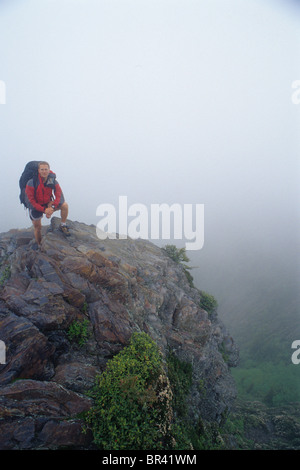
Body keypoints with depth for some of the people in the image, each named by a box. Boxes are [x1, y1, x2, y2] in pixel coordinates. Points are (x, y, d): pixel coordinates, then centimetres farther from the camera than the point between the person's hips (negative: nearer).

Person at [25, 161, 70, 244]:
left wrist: (51, 207, -28)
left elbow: (59, 196, -12)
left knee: (64, 205, -17)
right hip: (35, 206, -2)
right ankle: (39, 246, 26)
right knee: (38, 227, 4)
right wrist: (44, 210, -30)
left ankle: (63, 226, 1)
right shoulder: (31, 183, -24)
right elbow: (31, 200, -22)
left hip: (48, 204, 3)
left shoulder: (52, 181, -15)